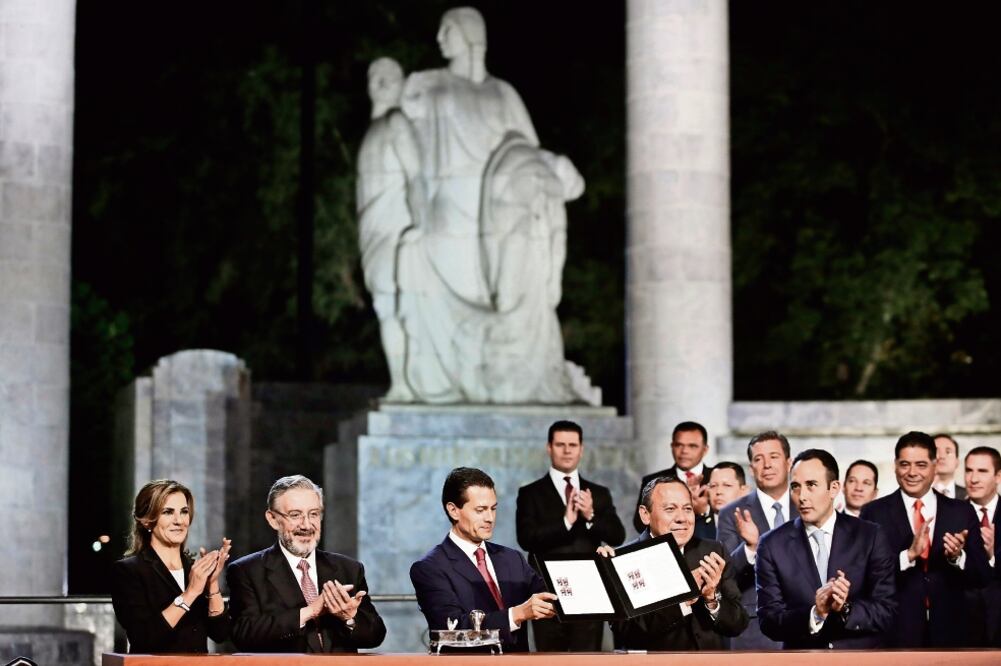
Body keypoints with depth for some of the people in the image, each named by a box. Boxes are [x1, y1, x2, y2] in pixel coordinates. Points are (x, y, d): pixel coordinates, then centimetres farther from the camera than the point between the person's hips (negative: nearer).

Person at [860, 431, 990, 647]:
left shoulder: (962, 512, 5)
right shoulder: (875, 513, -1)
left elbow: (980, 577, 3)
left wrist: (957, 557, -16)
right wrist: (909, 554, -22)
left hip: (948, 634, 2)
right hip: (896, 633, -2)